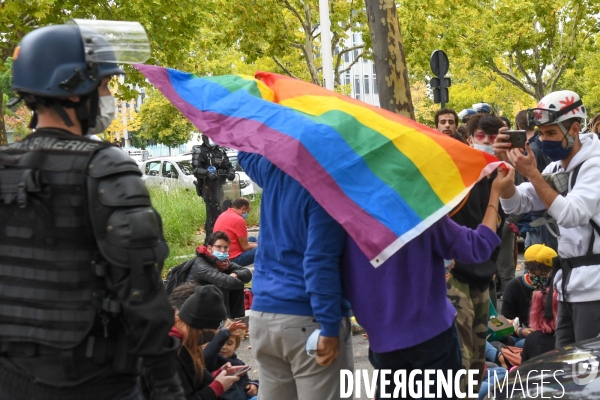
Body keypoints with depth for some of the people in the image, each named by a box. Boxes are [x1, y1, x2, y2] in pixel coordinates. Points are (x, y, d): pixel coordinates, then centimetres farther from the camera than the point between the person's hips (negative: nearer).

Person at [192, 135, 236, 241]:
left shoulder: (220, 151, 15)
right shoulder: (200, 152, -5)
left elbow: (228, 165, 16)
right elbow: (196, 169, -16)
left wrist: (231, 172, -7)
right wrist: (207, 173, -33)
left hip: (218, 185, 8)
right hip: (208, 186, -8)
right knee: (214, 213, -15)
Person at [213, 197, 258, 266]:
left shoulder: (223, 215, 11)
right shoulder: (238, 220, -18)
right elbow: (245, 247, -11)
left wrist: (254, 244, 16)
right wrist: (258, 246, 7)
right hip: (233, 259, -10)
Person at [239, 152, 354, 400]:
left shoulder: (272, 169, 7)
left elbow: (246, 153, 33)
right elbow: (320, 261, -20)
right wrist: (330, 327, -19)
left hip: (262, 314, 7)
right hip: (307, 319, -7)